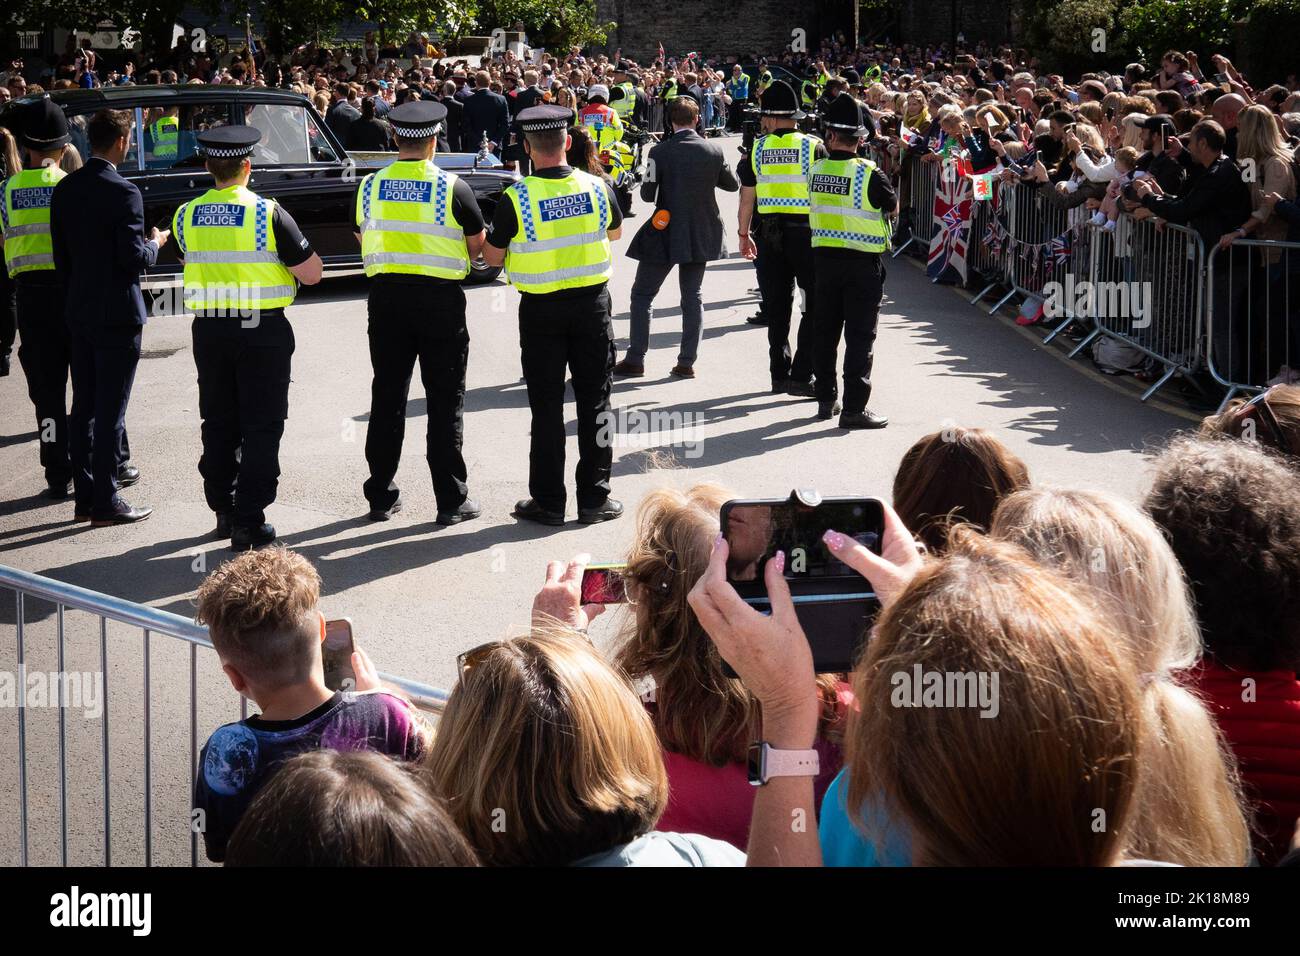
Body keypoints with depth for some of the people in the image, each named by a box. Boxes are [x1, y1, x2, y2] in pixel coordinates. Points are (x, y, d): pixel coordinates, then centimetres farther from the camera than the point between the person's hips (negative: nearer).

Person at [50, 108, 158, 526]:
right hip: (117, 312, -7)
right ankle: (105, 504, 2)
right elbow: (134, 258, -19)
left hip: (78, 312, 7)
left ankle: (84, 498, 18)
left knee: (82, 408, 12)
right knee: (110, 409, -2)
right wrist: (155, 243, 1)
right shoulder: (123, 192, -17)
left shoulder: (65, 189, 6)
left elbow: (60, 253, 11)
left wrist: (73, 296, 19)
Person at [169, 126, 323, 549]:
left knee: (218, 424, 16)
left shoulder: (186, 215, 0)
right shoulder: (268, 213, -13)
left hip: (208, 329, 4)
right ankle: (249, 523, 1)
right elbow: (311, 273, -10)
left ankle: (224, 510, 25)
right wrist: (291, 247, 7)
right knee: (261, 427, 3)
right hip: (262, 330, -4)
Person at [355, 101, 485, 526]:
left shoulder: (370, 186, 0)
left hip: (386, 297, 3)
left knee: (387, 398, 12)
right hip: (440, 298, -3)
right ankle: (451, 500, 6)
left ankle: (381, 496, 17)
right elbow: (477, 248, 0)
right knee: (445, 401, 4)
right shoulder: (453, 187, -9)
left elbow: (366, 243, 11)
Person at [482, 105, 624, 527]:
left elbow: (492, 258, -4)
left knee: (546, 406, 6)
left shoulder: (515, 199, -15)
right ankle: (595, 497, 14)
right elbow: (615, 233, 14)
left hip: (541, 309, -2)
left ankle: (547, 500, 11)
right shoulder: (597, 188, -5)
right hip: (592, 303, 2)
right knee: (594, 402, 9)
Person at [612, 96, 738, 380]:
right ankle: (687, 362, 9)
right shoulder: (713, 151, -4)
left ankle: (635, 359, 5)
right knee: (692, 296, 13)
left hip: (665, 233, -3)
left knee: (642, 294, 7)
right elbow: (733, 184, 10)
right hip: (700, 235, 4)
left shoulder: (660, 152, -13)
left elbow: (648, 194, -10)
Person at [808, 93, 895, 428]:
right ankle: (854, 407, -3)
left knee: (825, 331, 15)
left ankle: (826, 400, 22)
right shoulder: (869, 174, -15)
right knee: (860, 335, -1)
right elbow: (893, 206, 0)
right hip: (862, 262, -5)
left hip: (823, 257, 5)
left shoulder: (816, 170, -2)